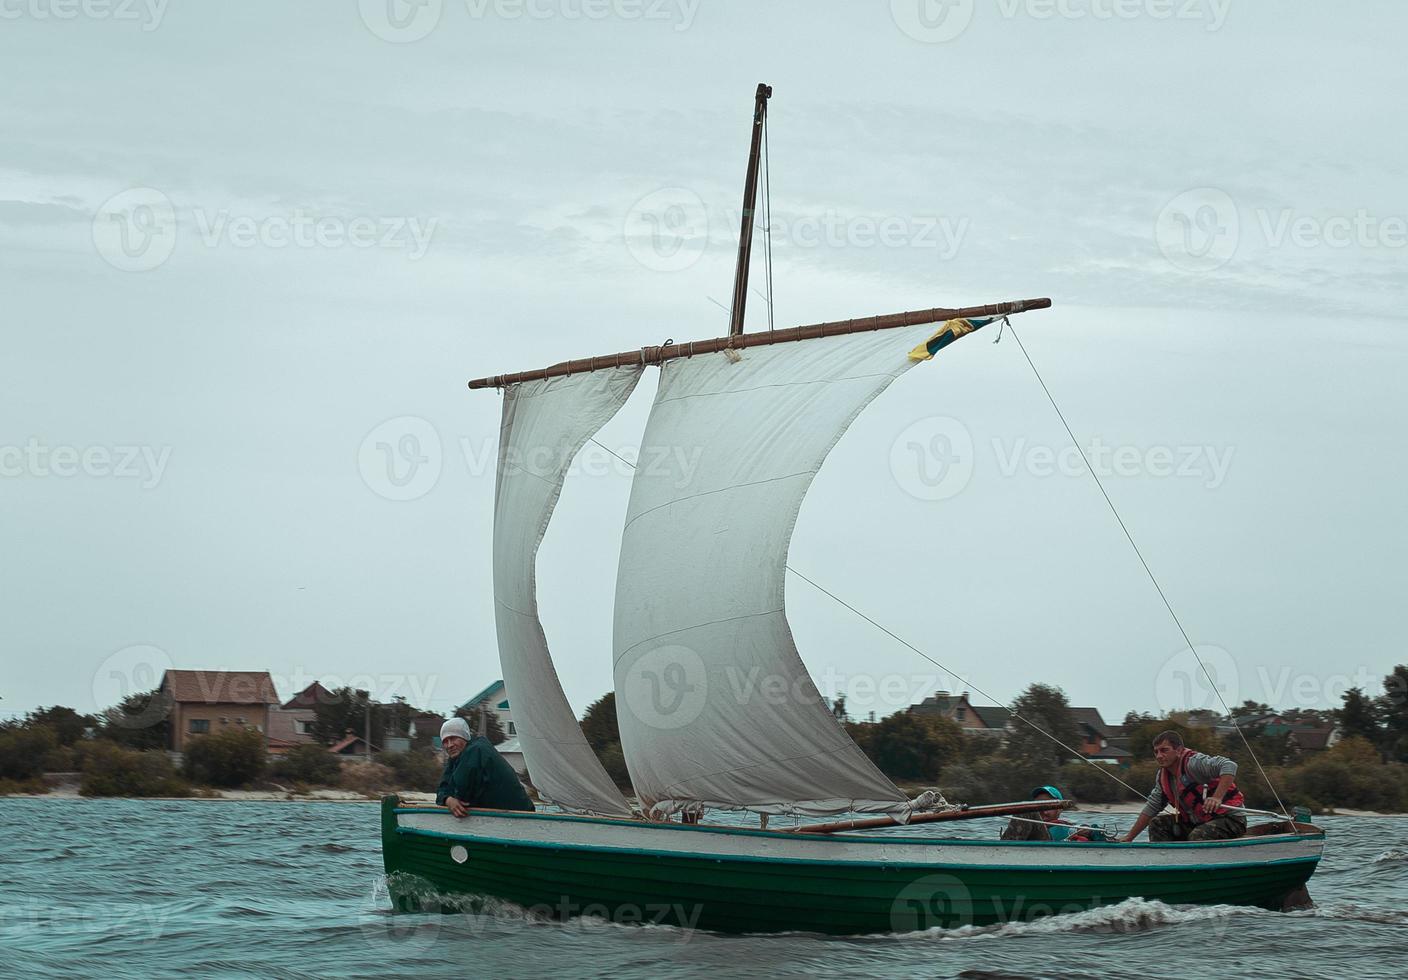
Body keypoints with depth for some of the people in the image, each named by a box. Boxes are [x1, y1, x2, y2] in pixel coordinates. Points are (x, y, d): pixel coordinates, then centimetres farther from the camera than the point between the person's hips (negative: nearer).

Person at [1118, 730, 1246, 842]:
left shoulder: (1193, 762, -20)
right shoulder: (1163, 776, 7)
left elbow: (1229, 766, -34)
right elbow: (1151, 807, 16)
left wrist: (1217, 798, -45)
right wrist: (1129, 837, 12)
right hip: (1200, 821, 9)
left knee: (1197, 837, -35)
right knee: (1157, 824, 3)